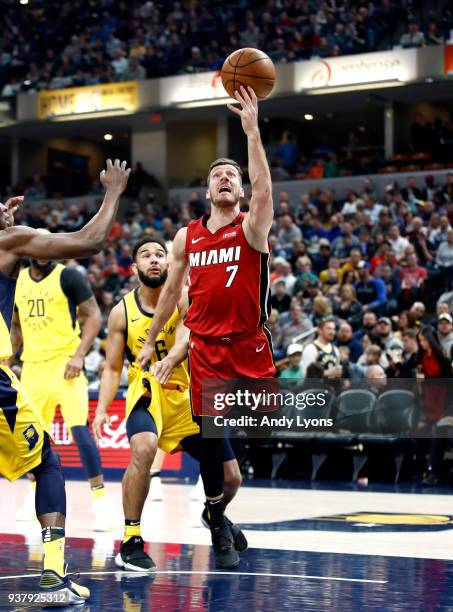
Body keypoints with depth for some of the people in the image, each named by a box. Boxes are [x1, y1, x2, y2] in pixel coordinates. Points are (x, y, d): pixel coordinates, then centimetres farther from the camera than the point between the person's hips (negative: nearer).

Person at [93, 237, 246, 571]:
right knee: (144, 449, -36)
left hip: (188, 396, 2)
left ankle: (213, 514, 43)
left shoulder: (185, 297, -8)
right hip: (147, 393, -1)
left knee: (231, 478, 5)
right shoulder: (122, 312, -4)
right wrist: (101, 410, -14)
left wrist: (171, 359, -51)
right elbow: (113, 368, 2)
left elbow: (186, 337, -28)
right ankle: (131, 541, -23)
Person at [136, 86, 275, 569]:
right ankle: (218, 527, 12)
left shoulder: (252, 227, -2)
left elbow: (263, 190, -23)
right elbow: (172, 290, 17)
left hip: (250, 345, -2)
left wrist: (251, 130, -29)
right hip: (205, 346, 2)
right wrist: (150, 341, 17)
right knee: (211, 436, 1)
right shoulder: (187, 236, 9)